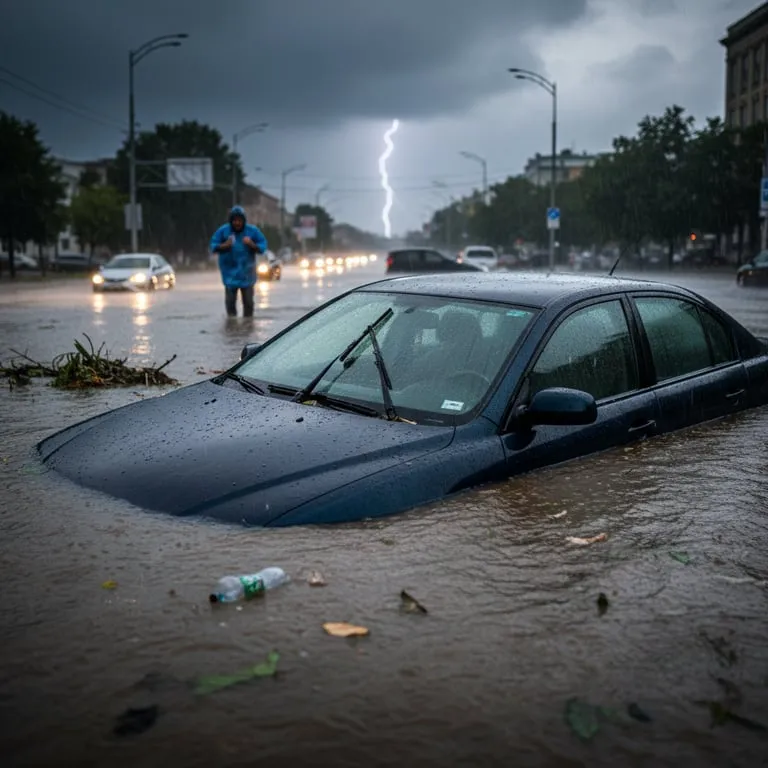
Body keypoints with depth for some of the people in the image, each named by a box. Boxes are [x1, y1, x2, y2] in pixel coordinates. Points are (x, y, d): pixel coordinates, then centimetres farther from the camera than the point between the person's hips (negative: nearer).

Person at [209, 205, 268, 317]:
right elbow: (213, 246, 0)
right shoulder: (223, 230, -3)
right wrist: (225, 245, -19)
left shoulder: (253, 230, -3)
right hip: (230, 271, 0)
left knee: (248, 301, 4)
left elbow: (263, 246, 0)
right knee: (230, 300, -4)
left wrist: (252, 244, -19)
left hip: (247, 272, 1)